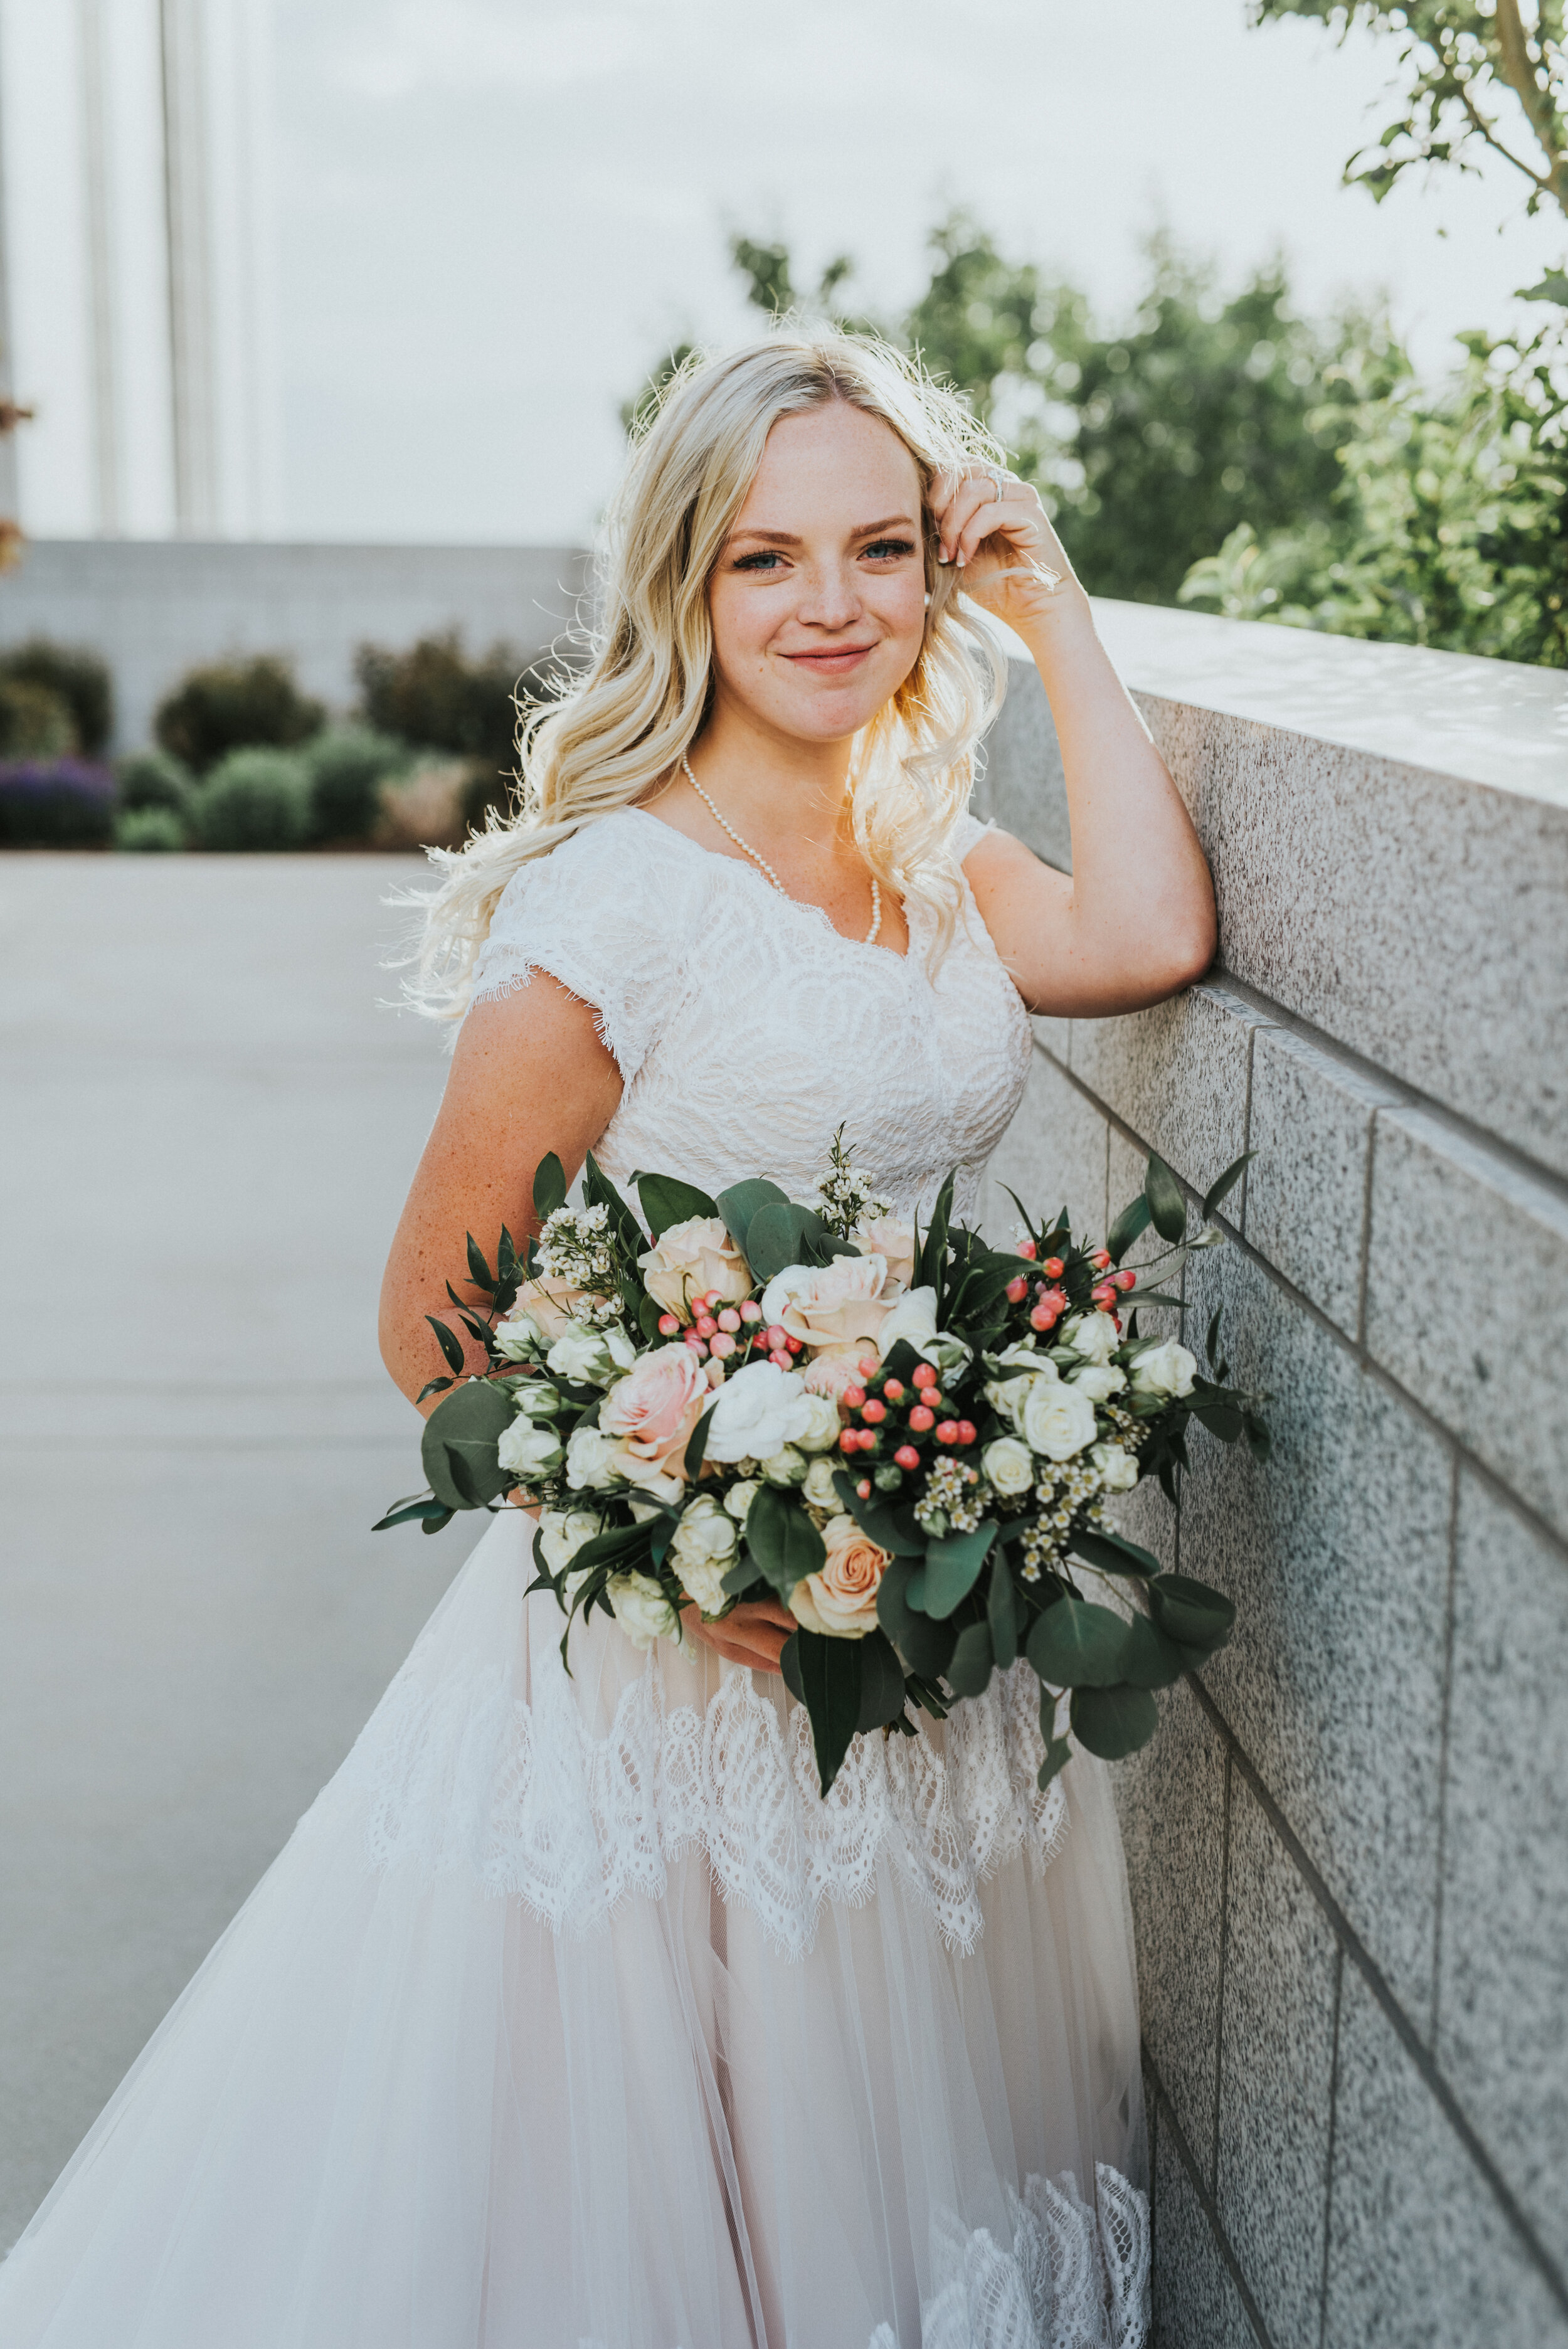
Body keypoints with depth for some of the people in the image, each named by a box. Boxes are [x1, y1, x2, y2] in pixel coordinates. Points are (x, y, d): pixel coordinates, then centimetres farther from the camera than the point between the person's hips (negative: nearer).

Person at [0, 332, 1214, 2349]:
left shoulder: (939, 867, 6)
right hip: (660, 1637, -6)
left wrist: (1056, 617, -6)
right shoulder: (608, 903, -16)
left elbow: (1155, 935, -14)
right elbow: (435, 1324, -14)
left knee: (872, 2160, 21)